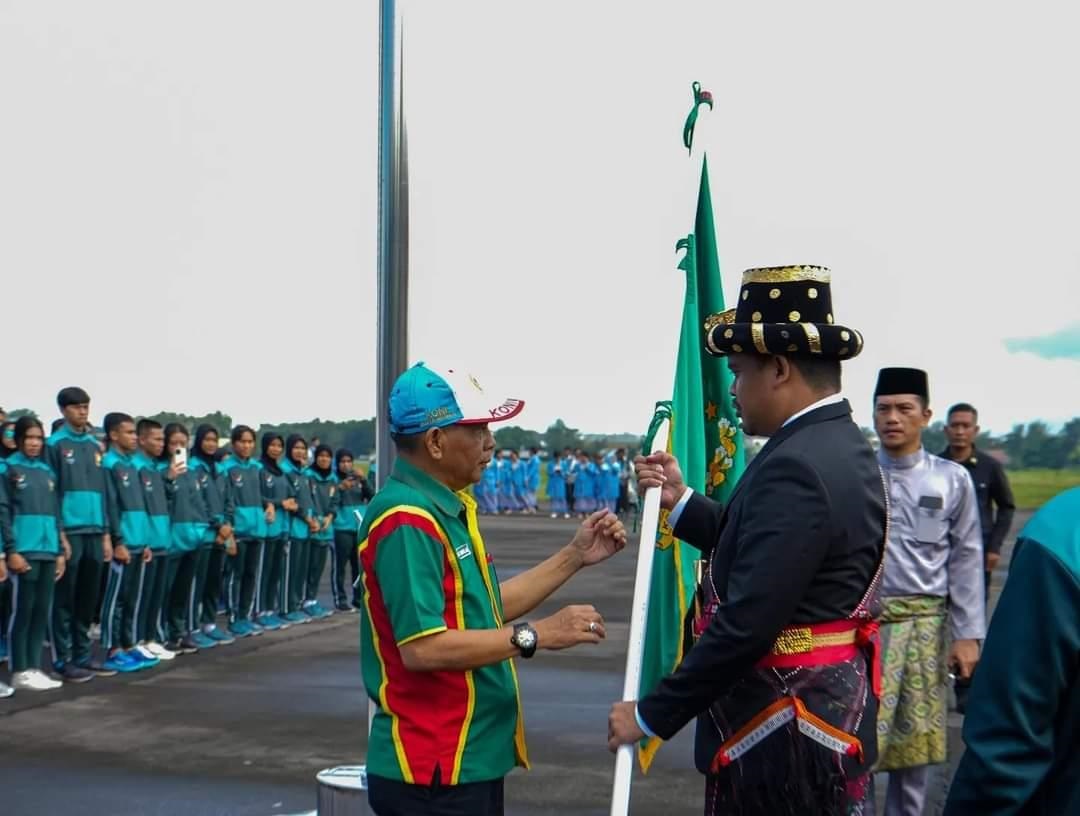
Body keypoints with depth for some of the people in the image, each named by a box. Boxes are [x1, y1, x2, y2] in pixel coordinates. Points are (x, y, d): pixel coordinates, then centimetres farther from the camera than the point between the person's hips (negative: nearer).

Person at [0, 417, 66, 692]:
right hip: (23, 551, -5)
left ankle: (34, 668, 13)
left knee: (41, 611, 6)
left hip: (48, 551, 5)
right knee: (22, 610, -1)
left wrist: (60, 551, 10)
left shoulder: (48, 471, 15)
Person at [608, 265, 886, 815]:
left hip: (784, 736, -10)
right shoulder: (841, 448, 8)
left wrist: (652, 715, -18)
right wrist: (681, 502, 12)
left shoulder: (795, 467, -23)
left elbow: (747, 624, -27)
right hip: (827, 713, 10)